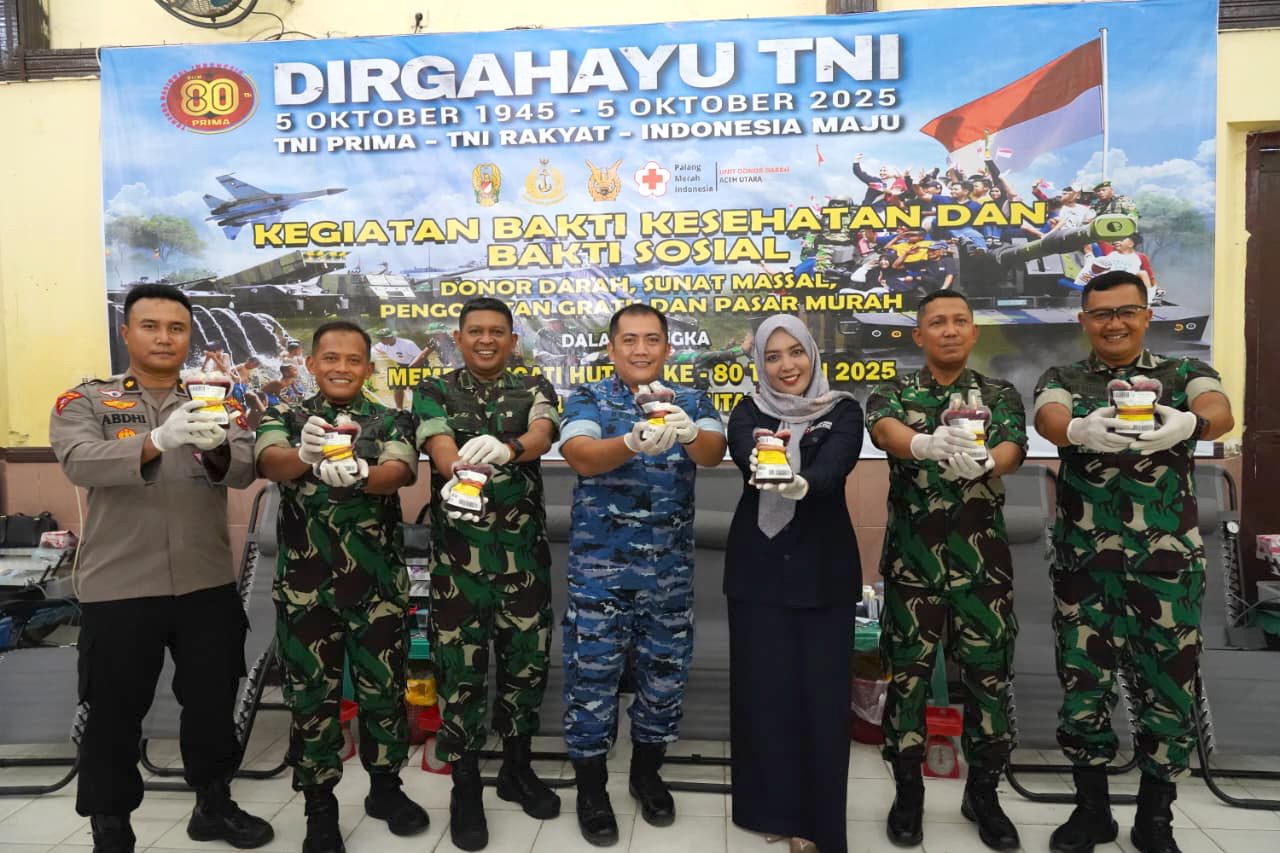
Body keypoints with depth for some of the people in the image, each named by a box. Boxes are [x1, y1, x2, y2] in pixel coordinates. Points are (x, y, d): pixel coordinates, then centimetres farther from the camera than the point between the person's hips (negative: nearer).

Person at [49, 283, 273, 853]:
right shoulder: (85, 402, 0)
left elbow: (245, 470, -10)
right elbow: (80, 463, -20)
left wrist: (216, 448, -33)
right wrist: (157, 442, -37)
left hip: (208, 585, 3)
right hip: (117, 588, -2)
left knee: (213, 703, 15)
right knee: (114, 714, 10)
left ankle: (214, 806, 36)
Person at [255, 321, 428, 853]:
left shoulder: (390, 422, 2)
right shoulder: (285, 418, 3)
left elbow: (401, 470, -18)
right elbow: (270, 462, -19)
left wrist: (360, 474, -42)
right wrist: (305, 456, -44)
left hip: (379, 582, 0)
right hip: (304, 584, 0)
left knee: (383, 687, 11)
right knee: (311, 694, 8)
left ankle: (385, 788, 32)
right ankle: (320, 809, 24)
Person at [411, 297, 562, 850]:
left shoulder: (534, 389, 5)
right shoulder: (434, 392, 4)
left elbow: (542, 435, -16)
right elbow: (441, 449, -14)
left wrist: (505, 449, -40)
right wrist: (459, 475, -38)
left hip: (525, 550, 2)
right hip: (459, 551, -1)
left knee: (527, 659, 11)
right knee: (463, 666, 5)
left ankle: (517, 767, 32)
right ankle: (466, 786, 22)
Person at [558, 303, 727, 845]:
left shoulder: (692, 402, 3)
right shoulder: (586, 400, -3)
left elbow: (713, 453, -17)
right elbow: (580, 456, -22)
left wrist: (688, 433, -40)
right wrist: (633, 442, -43)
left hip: (671, 572, 2)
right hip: (599, 571, -2)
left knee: (664, 675, 14)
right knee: (592, 677, 5)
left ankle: (647, 774, 37)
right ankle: (591, 790, 26)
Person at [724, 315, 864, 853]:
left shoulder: (843, 411, 0)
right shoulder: (748, 413, 4)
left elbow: (832, 470, -18)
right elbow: (744, 454, -17)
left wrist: (799, 483, -40)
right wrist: (761, 461, -40)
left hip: (823, 568, -1)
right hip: (758, 568, 2)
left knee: (821, 693, 1)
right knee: (762, 689, 5)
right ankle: (772, 807, 25)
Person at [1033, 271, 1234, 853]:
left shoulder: (1184, 373, 6)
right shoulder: (1062, 380, 6)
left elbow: (1221, 413, -16)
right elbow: (1049, 419, -17)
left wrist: (1188, 423, -40)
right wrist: (1080, 428, -41)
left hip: (1168, 561, 0)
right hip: (1084, 561, 0)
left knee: (1168, 685, 6)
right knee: (1083, 681, 6)